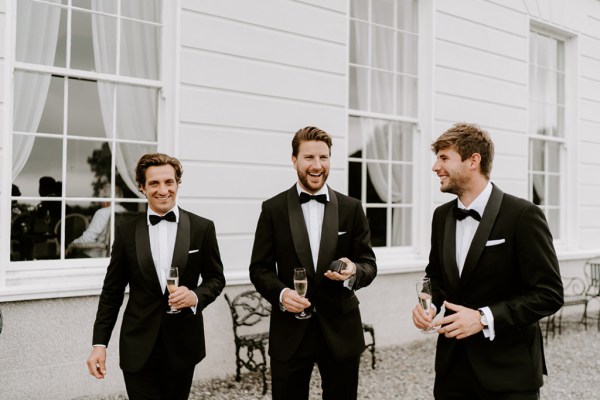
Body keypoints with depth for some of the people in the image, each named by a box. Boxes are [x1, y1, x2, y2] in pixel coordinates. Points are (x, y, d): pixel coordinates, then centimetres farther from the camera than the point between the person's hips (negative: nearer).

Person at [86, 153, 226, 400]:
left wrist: (197, 296, -15)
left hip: (183, 345, 1)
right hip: (139, 348, 0)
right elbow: (112, 291, 4)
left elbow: (216, 278, 6)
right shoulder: (126, 231, 0)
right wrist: (99, 343, -1)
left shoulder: (202, 228, -1)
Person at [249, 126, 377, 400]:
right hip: (290, 331, -1)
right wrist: (280, 293, -18)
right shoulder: (273, 209, 0)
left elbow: (369, 263, 4)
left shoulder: (351, 208, 3)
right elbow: (259, 267, 1)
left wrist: (354, 271, -19)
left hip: (340, 329, 1)